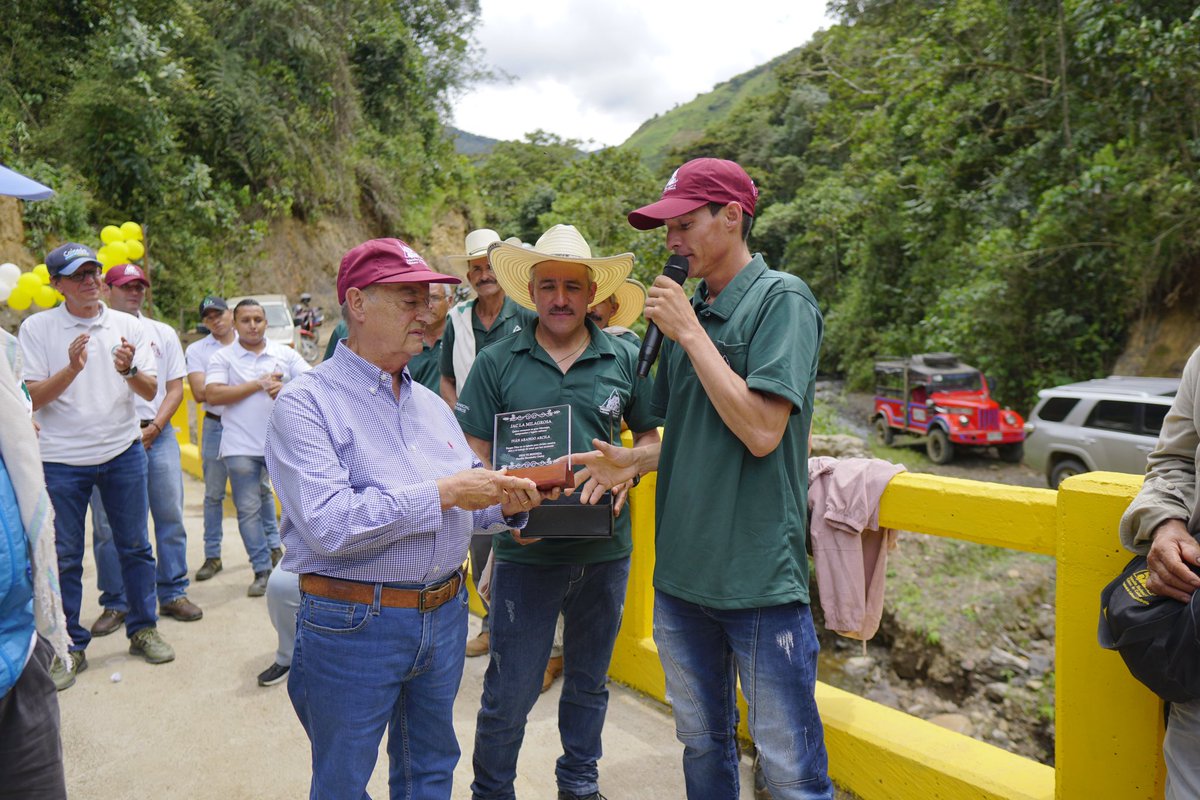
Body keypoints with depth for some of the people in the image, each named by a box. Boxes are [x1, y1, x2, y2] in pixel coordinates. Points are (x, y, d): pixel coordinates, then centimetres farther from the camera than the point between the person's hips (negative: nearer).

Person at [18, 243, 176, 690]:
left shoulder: (128, 327, 2)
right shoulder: (37, 329, -2)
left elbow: (150, 391, -2)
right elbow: (32, 399, -7)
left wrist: (129, 370, -22)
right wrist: (72, 368, -22)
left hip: (123, 453, 2)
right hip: (62, 459, -1)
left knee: (135, 547, 9)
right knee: (64, 557, 6)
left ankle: (143, 629, 22)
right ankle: (69, 647, 19)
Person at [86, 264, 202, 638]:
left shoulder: (163, 333, 13)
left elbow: (175, 387, 10)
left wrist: (154, 427, -3)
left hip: (157, 435, 2)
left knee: (171, 515, 3)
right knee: (108, 523, 2)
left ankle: (173, 593, 14)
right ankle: (115, 603, 13)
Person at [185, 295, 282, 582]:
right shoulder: (196, 350, 3)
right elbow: (200, 393, -8)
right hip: (216, 427, 0)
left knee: (262, 489, 8)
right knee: (213, 494, 6)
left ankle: (273, 547, 20)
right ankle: (212, 556, 16)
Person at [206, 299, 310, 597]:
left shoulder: (285, 354, 9)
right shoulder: (222, 357, 5)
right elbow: (213, 394, -9)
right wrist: (259, 385, -9)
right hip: (241, 446, 0)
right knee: (248, 510, 3)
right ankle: (262, 570, 15)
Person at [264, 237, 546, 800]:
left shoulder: (430, 404, 9)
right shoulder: (305, 403, -12)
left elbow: (464, 505, 13)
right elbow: (328, 524, -25)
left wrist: (505, 505, -8)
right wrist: (442, 493, -24)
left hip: (445, 614, 6)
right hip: (353, 625, -6)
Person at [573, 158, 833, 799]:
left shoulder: (782, 300, -9)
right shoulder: (685, 309, 11)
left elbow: (761, 430, -20)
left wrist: (689, 332, -14)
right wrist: (633, 461, 0)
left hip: (759, 574, -6)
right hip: (682, 570, 7)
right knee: (701, 744, 21)